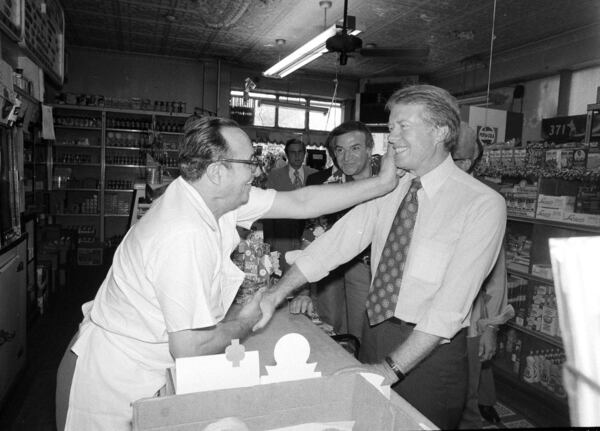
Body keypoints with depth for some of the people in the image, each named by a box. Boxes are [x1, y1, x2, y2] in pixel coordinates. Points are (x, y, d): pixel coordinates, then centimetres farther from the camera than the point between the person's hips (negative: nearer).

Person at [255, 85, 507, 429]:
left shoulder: (483, 203, -15)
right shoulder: (389, 190, 2)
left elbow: (452, 304, -20)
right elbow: (336, 243, -4)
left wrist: (392, 368, -22)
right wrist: (277, 295, -12)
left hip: (430, 350, -5)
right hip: (375, 331, 5)